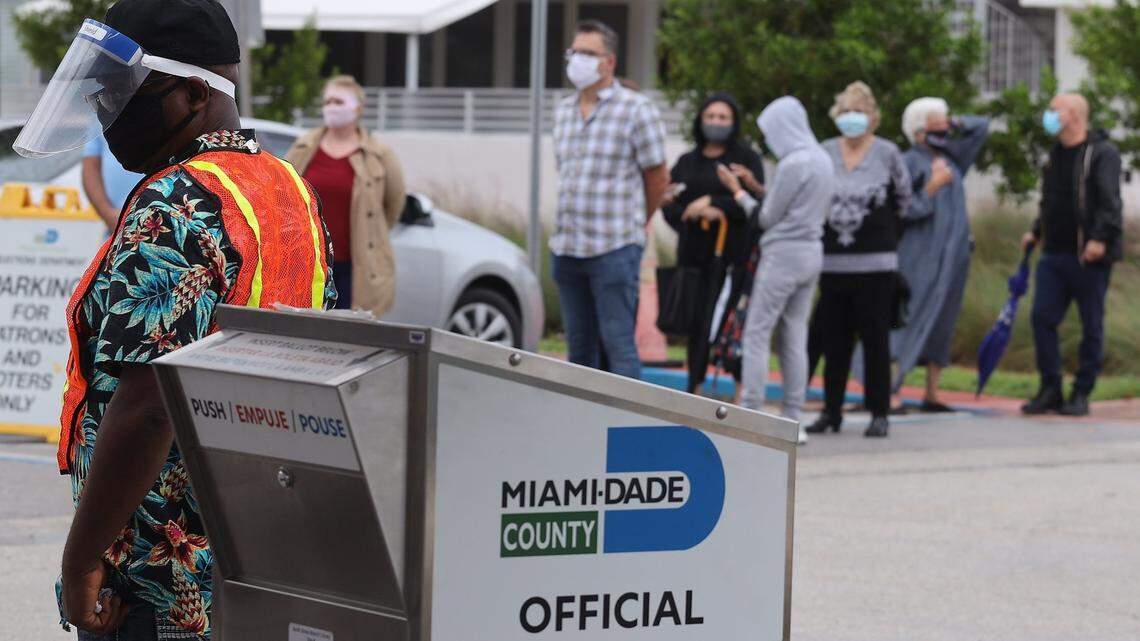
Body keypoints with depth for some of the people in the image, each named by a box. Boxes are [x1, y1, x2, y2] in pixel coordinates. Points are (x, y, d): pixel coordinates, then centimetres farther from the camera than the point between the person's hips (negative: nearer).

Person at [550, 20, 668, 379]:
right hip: (566, 248, 6)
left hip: (614, 250, -6)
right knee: (579, 346, 9)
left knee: (618, 343, -8)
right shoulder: (563, 111, 13)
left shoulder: (635, 110, -6)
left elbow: (657, 178, -1)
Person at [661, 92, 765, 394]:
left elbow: (754, 202, -7)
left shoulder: (746, 158, 5)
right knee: (696, 325, 4)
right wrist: (698, 215, -11)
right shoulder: (687, 162, 17)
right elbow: (670, 207, 7)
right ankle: (695, 391, 11)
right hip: (693, 254, 4)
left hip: (732, 254, -4)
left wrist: (711, 203, -11)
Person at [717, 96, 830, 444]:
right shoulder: (822, 160, 11)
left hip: (783, 255, -8)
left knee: (756, 335, -4)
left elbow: (767, 218, -10)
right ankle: (792, 421, 8)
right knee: (794, 339, 9)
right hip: (812, 254, 8)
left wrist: (739, 192, 6)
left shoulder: (793, 164, -16)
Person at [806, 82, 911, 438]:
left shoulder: (887, 153, -1)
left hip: (875, 261, -3)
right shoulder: (824, 153, 6)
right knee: (833, 339, 7)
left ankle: (879, 413, 2)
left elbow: (903, 201, 8)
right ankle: (831, 411, 15)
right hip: (833, 260, 3)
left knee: (875, 339, -2)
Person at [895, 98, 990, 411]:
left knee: (942, 326, 7)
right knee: (913, 323, -12)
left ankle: (932, 394, 9)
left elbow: (981, 127, 24)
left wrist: (955, 122, 9)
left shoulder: (950, 157, 13)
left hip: (954, 254, 7)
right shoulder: (909, 163, -8)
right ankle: (889, 391, -14)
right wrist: (931, 188, -20)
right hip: (922, 257, -7)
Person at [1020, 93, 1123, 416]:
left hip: (1088, 256, -7)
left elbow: (1110, 201, -17)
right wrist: (1037, 232, 19)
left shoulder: (1102, 153, -8)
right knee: (1043, 318, 0)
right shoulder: (1057, 154, 17)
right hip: (1054, 253, 7)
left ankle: (1081, 394, 7)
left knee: (1091, 325, 1)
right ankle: (1050, 390, 7)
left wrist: (1100, 238, -26)